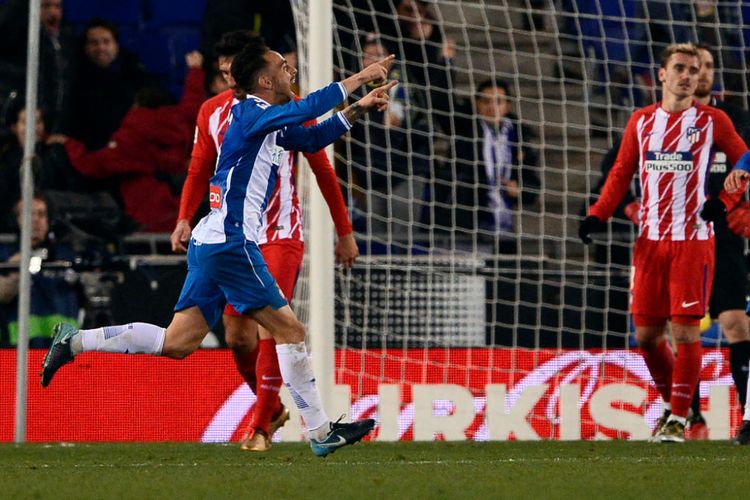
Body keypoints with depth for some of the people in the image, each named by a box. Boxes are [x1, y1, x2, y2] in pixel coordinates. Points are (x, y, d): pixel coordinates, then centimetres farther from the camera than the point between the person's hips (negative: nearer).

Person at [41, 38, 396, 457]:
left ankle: (75, 341, 9)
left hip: (212, 244, 10)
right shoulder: (249, 114, -11)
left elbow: (312, 138, 29)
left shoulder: (276, 126, 16)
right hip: (230, 244, -10)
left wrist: (358, 109, 16)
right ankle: (321, 433, -2)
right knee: (290, 330, -5)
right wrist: (358, 79, -17)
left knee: (177, 343, 8)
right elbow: (306, 109, -24)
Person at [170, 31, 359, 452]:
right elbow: (199, 171, 13)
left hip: (280, 235, -4)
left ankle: (261, 426, -9)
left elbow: (323, 169, 1)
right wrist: (185, 219, -4)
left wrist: (345, 233, 3)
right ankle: (272, 407, 26)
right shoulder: (212, 112, 4)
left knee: (270, 329, -16)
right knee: (237, 336, 2)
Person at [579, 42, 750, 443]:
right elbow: (621, 173, 13)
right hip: (650, 240, 3)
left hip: (693, 240, -3)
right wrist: (598, 214, 0)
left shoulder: (712, 121, 2)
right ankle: (673, 403, 24)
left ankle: (679, 418, -1)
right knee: (646, 333, 3)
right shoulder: (641, 121, 11)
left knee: (685, 330, -9)